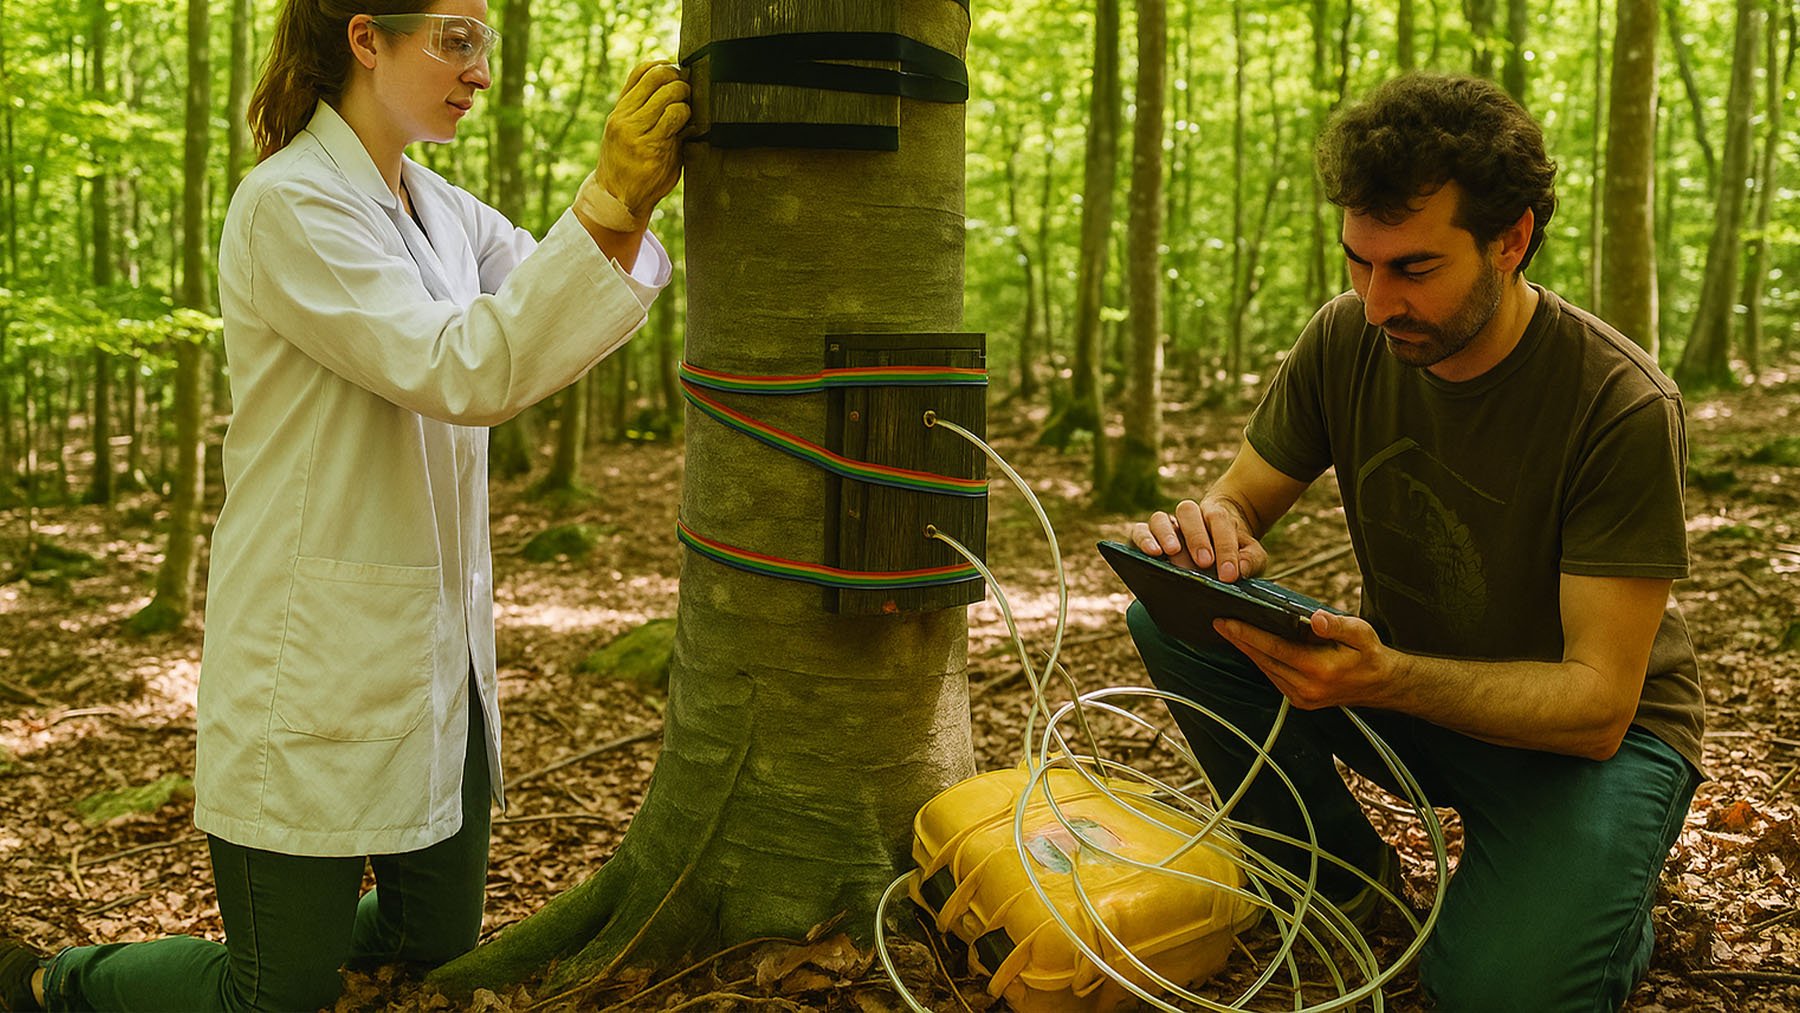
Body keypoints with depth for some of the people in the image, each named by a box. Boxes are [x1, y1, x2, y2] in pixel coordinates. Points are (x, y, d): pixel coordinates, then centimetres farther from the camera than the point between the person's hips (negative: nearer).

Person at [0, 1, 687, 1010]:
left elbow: (559, 304, 3)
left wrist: (640, 191, -12)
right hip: (319, 654, -8)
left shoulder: (438, 206, 11)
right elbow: (463, 374, -26)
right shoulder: (290, 204, -16)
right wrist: (610, 198, -32)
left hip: (437, 652, 8)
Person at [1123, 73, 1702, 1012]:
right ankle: (1341, 870, 2)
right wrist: (1208, 532, -30)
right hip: (1402, 683, 5)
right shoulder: (1348, 339, -11)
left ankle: (1589, 903, 5)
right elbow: (1240, 501, -3)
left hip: (1594, 730, -5)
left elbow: (1596, 701, -27)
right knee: (1170, 622, -17)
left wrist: (1384, 679, -45)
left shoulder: (1621, 406, -26)